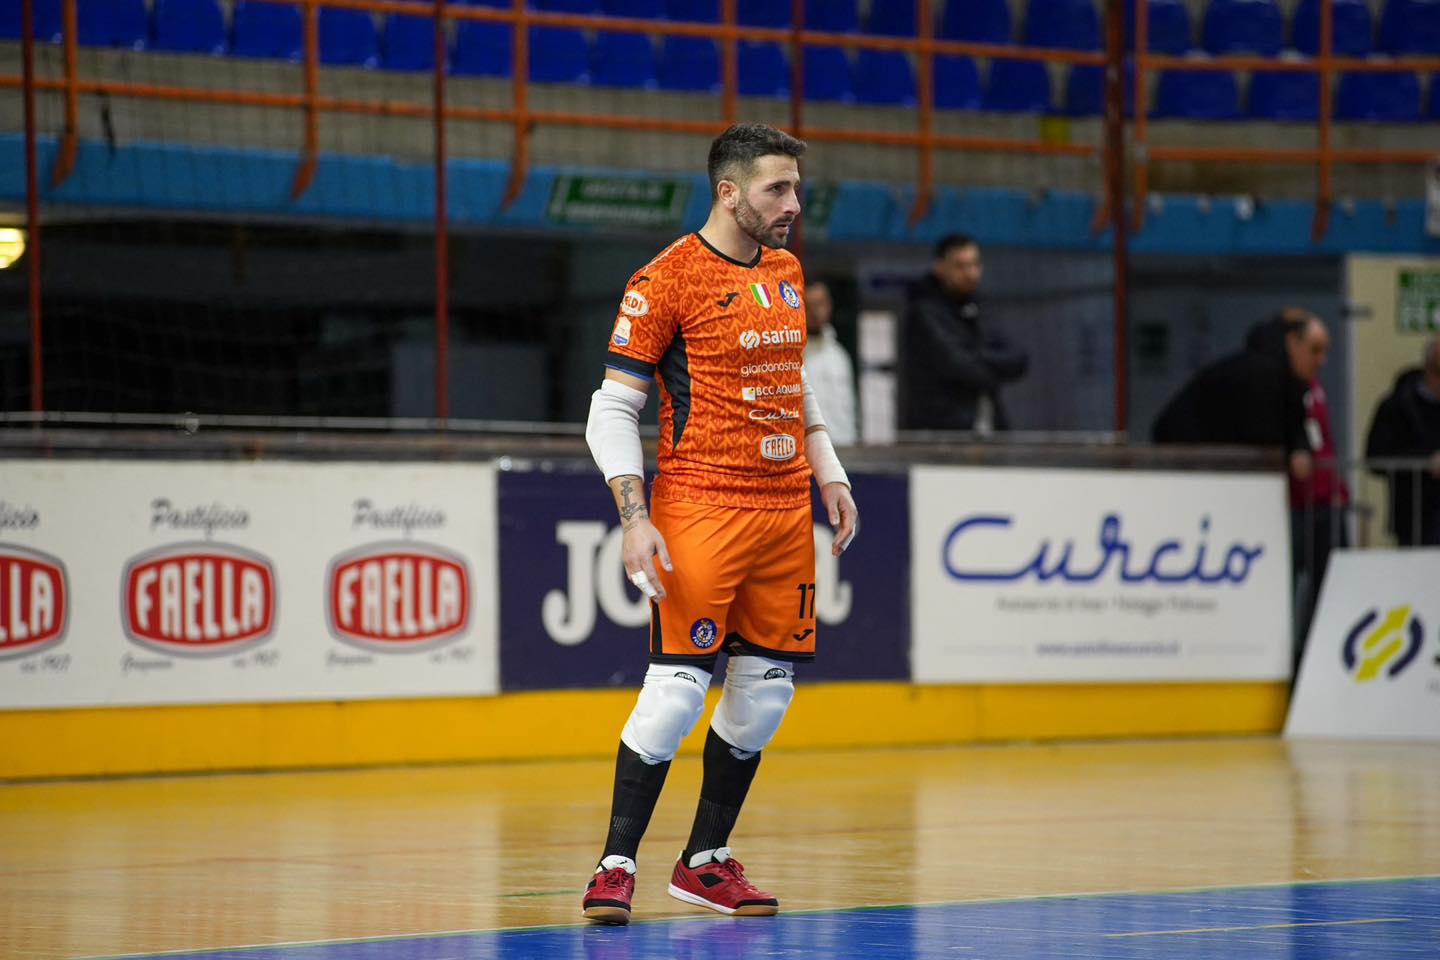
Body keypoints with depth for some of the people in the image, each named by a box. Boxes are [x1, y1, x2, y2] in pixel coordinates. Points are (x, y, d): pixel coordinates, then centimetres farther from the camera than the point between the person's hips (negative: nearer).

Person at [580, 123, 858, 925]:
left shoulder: (787, 272, 13)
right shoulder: (668, 279, -8)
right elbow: (612, 410, -8)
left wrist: (830, 475, 16)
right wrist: (635, 519, -17)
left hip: (787, 510, 7)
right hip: (701, 508, -7)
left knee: (767, 690, 6)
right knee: (678, 685, -12)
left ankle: (707, 861, 18)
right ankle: (617, 867, -3)